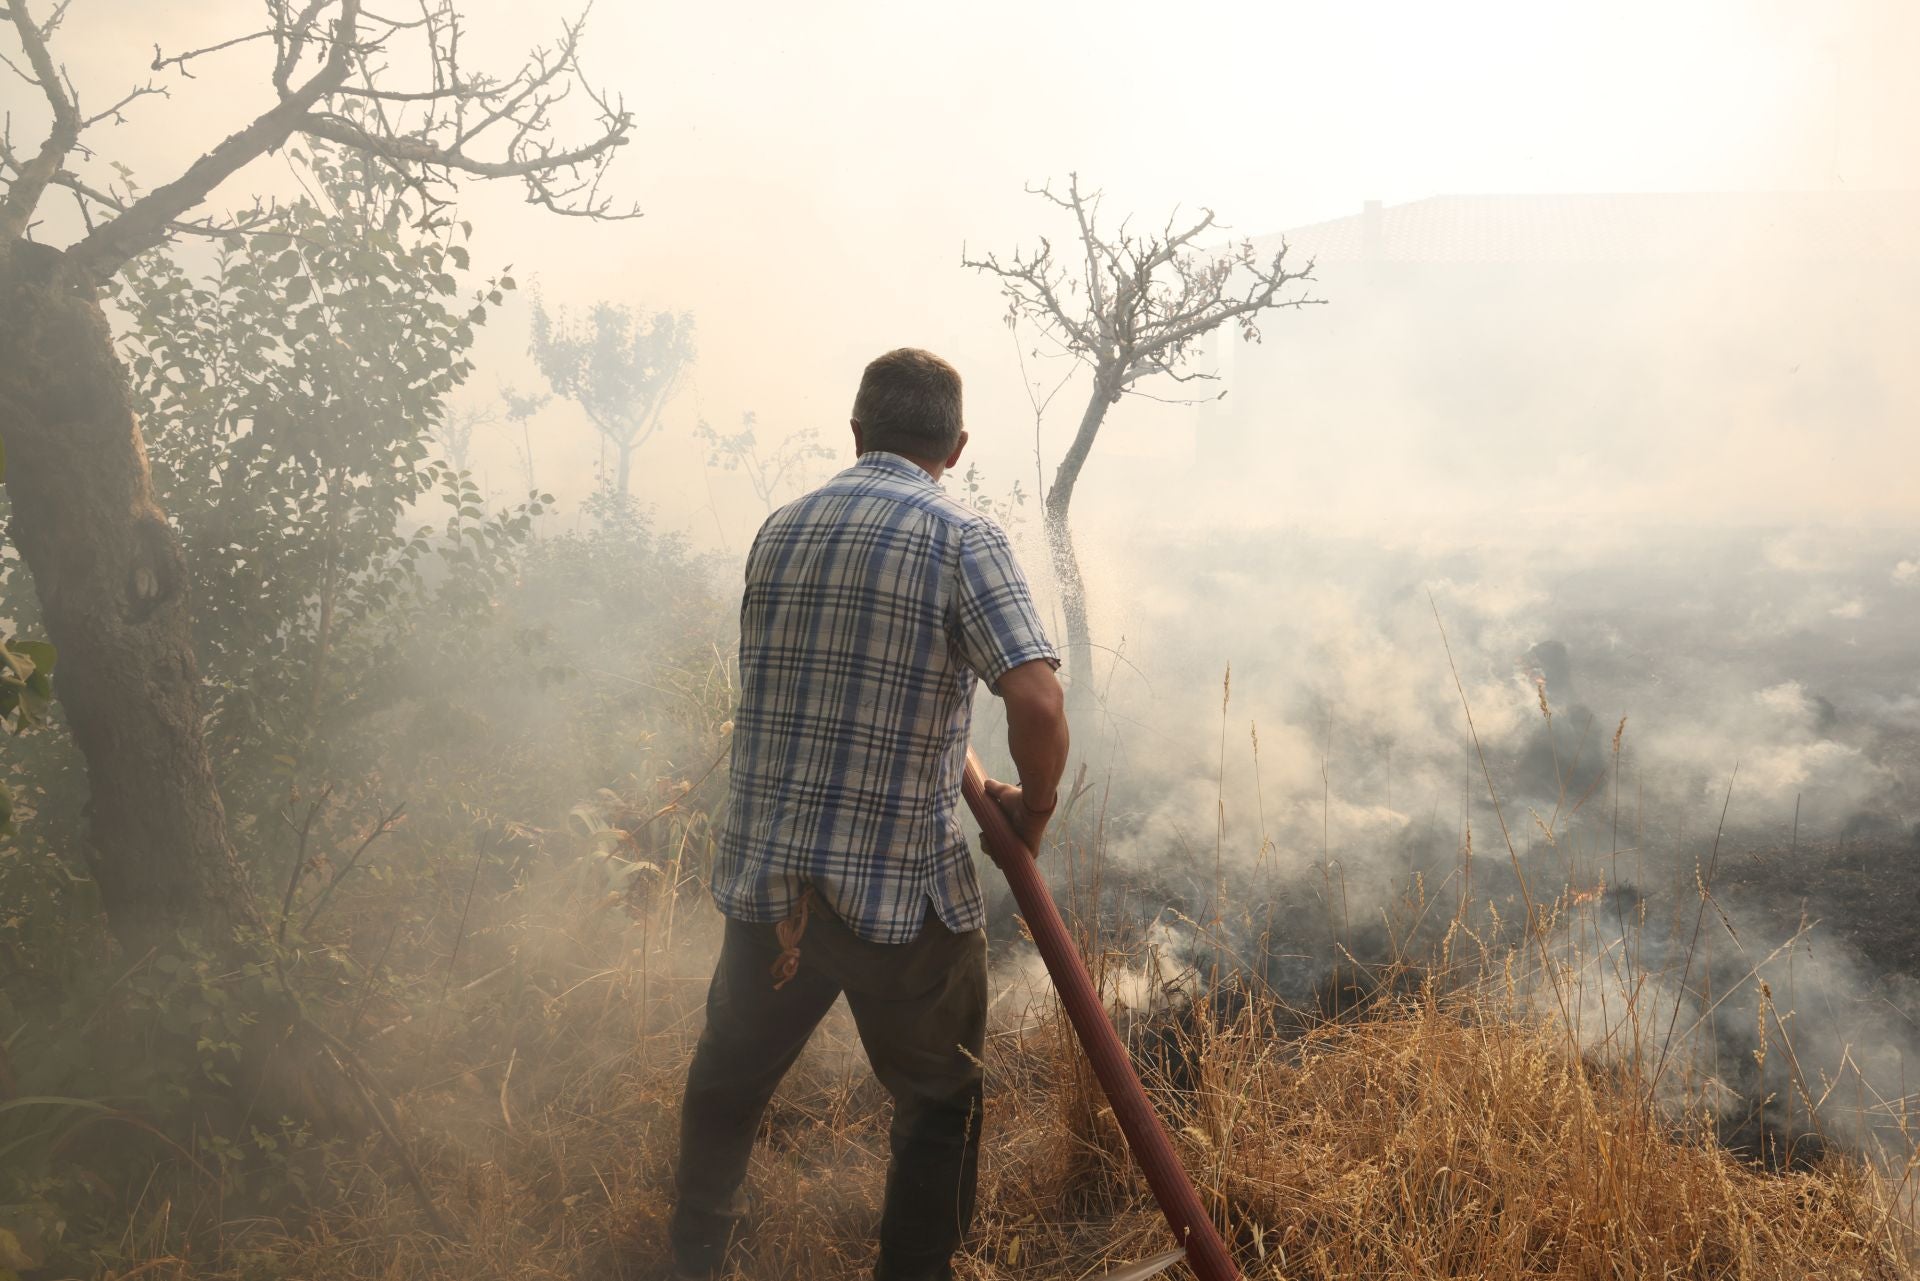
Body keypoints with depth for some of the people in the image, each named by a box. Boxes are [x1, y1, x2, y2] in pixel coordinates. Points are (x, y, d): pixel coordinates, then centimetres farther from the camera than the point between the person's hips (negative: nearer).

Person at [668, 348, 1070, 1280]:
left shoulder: (777, 532, 6)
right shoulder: (963, 539, -11)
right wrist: (1035, 805, -4)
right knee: (939, 1101, 17)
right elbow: (1037, 701, -22)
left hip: (763, 875, 6)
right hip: (904, 888, -5)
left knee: (732, 1066, 27)